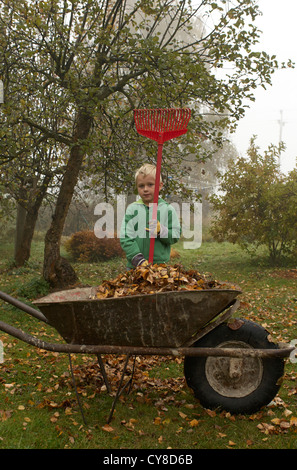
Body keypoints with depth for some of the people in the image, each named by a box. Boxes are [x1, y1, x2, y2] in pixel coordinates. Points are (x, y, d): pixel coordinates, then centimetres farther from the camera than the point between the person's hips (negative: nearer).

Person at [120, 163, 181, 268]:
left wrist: (161, 231, -16)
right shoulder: (132, 209, 4)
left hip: (160, 263, 0)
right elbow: (125, 237, -3)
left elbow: (175, 236, 3)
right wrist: (138, 259, -13)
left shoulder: (168, 209, 4)